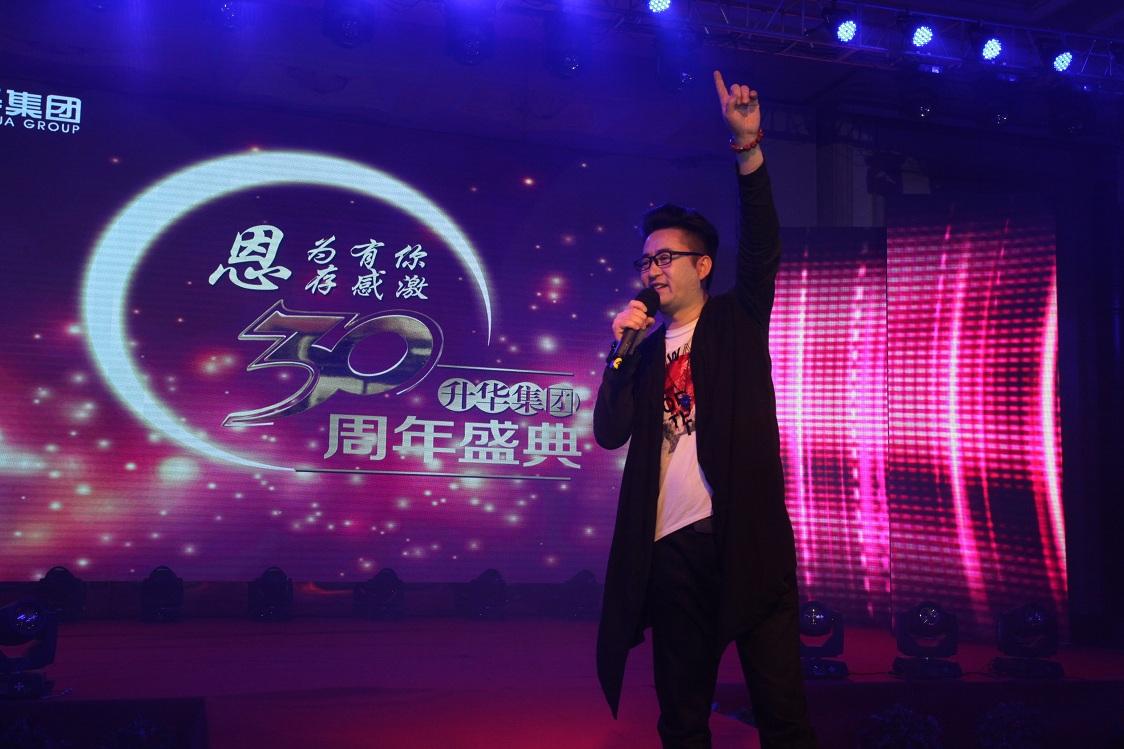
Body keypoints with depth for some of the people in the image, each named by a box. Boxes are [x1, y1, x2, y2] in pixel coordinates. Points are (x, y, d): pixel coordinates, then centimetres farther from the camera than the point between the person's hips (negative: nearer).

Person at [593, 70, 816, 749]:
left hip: (744, 533, -3)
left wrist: (748, 147, -18)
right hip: (672, 546, 4)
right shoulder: (646, 350, 16)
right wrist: (622, 351, -4)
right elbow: (610, 432, 5)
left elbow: (763, 247, -8)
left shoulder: (737, 320, 9)